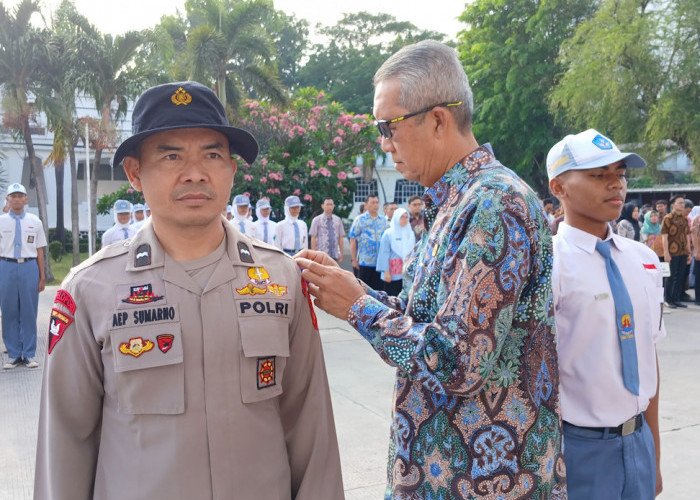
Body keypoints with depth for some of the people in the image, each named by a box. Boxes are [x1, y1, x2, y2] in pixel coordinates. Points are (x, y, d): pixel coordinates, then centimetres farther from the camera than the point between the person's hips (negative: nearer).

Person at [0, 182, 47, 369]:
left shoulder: (35, 222, 7)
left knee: (29, 312, 3)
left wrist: (42, 277, 3)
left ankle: (29, 354, 13)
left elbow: (40, 251, 6)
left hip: (29, 267, 0)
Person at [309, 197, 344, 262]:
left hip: (334, 255, 3)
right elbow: (313, 238, -2)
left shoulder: (338, 220, 12)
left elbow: (340, 238, 12)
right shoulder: (317, 220, 2)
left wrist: (341, 253, 6)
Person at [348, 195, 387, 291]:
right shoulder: (359, 220, -1)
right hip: (364, 262, -3)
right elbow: (353, 240, -2)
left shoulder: (384, 220, 10)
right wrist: (354, 260, -6)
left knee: (378, 289, 7)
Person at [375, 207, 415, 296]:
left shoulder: (410, 233, 10)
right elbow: (384, 253, -4)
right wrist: (386, 271, -10)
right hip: (393, 273, -4)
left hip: (407, 272, 4)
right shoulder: (388, 233, -2)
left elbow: (413, 252, 14)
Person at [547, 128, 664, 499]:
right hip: (578, 446, -6)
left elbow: (648, 357, 8)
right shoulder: (548, 264, -17)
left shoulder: (644, 260, 3)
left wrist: (654, 455, 13)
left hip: (639, 441, 6)